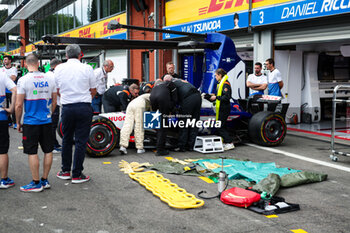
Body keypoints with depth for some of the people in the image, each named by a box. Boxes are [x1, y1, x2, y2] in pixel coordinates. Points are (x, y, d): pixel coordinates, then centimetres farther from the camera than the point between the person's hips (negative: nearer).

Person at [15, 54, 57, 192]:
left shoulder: (23, 80, -10)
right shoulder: (49, 79, 2)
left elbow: (19, 105, -11)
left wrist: (18, 122, 1)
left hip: (31, 122, -4)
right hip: (47, 121, 4)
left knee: (32, 152, 3)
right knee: (48, 151, 11)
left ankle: (36, 183, 8)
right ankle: (45, 180, 19)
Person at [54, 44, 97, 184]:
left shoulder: (59, 69, 2)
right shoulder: (87, 69, -5)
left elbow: (57, 91, 12)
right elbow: (93, 91, 4)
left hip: (67, 108, 2)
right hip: (84, 108, -2)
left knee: (66, 140, 16)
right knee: (81, 141, 3)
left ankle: (65, 171, 24)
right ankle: (77, 174, 7)